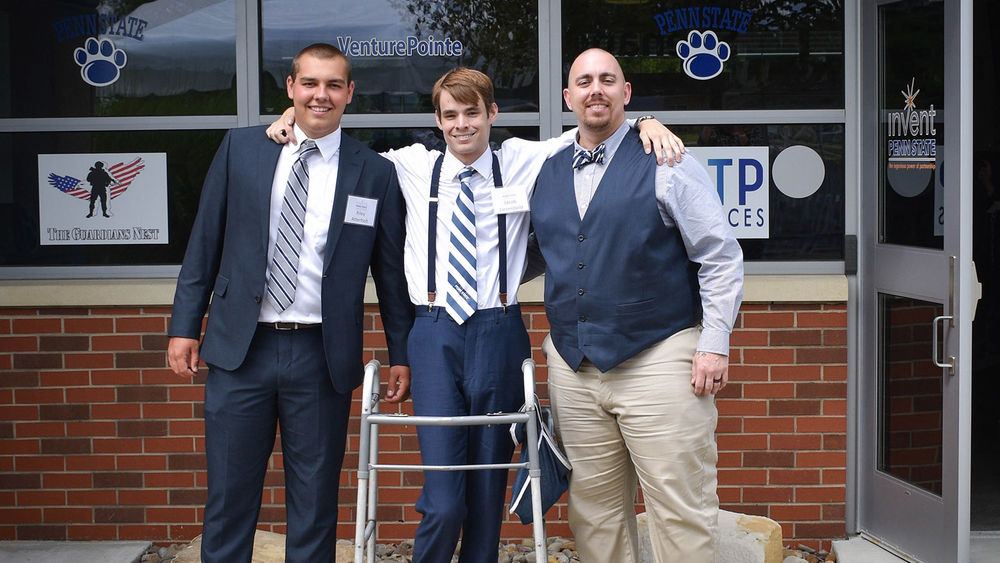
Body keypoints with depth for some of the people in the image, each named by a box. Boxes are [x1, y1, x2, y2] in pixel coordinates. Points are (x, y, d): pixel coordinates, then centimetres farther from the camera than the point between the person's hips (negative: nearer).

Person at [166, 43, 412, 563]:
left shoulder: (374, 173, 3)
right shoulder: (241, 148, 5)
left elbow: (391, 270, 7)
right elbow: (204, 244, 7)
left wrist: (401, 353, 8)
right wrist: (185, 325, 3)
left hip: (322, 356, 0)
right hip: (240, 347, 1)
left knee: (315, 503, 7)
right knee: (229, 495, 6)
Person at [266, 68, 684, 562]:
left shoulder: (523, 162, 6)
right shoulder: (413, 167, 8)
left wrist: (646, 123, -7)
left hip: (498, 334, 1)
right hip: (435, 334, -1)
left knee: (488, 489, 8)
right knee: (443, 500, -9)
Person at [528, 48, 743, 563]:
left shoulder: (666, 163, -2)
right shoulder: (547, 175, 13)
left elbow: (721, 258, -3)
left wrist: (714, 345, -8)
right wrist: (555, 336, 15)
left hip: (658, 361, -5)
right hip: (571, 366, 5)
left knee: (680, 513, -3)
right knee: (594, 512, 9)